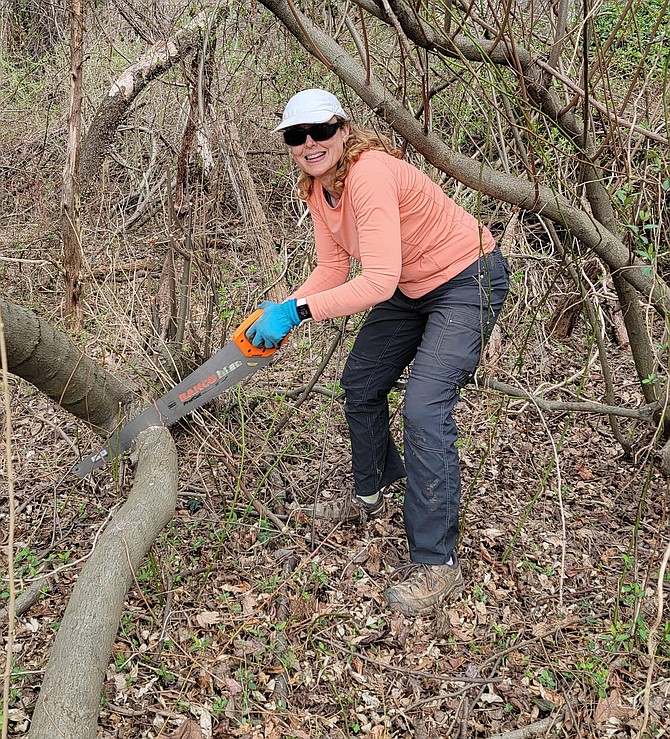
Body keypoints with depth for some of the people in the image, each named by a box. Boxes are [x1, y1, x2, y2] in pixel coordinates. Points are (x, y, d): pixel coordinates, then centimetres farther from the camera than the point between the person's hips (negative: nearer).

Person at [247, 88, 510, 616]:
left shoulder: (370, 174, -31)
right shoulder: (317, 188, -3)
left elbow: (378, 281, -38)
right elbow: (332, 270, -3)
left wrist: (296, 313, -38)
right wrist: (279, 315, -17)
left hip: (468, 281, -9)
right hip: (411, 289, 10)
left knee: (424, 409, -20)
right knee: (360, 385, 15)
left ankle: (437, 563, -11)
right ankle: (370, 496, 39)